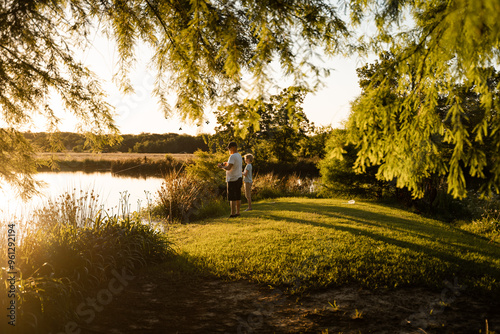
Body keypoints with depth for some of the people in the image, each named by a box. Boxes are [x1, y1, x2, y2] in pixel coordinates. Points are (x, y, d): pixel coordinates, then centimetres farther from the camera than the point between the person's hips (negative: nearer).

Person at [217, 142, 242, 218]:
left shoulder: (232, 156, -17)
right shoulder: (239, 156, 12)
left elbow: (228, 168, -24)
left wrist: (222, 166, -6)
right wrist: (227, 163, 21)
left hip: (232, 180, -9)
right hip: (239, 178, 9)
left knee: (232, 198, -5)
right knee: (238, 197, 12)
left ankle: (233, 213, -5)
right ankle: (237, 212, 18)